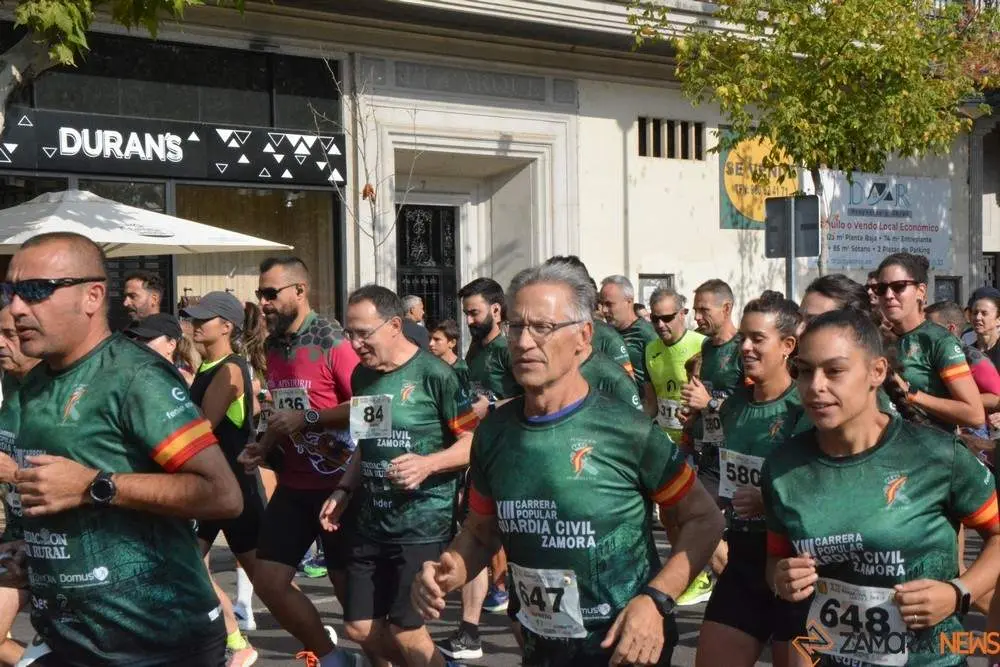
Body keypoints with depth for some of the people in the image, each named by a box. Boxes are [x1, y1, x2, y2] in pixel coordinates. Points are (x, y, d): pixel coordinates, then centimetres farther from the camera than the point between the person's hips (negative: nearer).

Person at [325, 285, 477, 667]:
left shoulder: (434, 374, -13)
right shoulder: (362, 376, 9)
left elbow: (474, 440, -12)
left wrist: (428, 464, -26)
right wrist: (344, 491, 10)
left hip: (423, 524, -7)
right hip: (371, 522, 7)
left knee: (405, 631, -4)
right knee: (360, 628, 10)